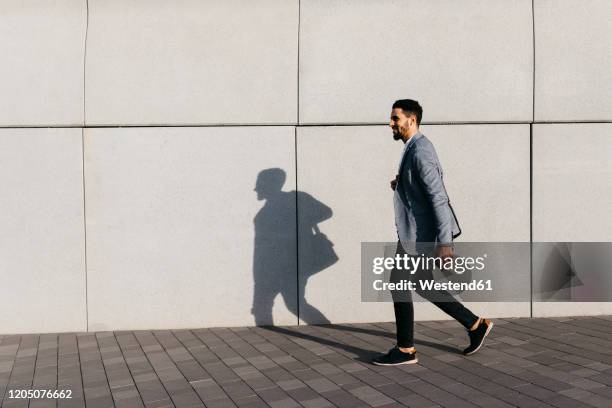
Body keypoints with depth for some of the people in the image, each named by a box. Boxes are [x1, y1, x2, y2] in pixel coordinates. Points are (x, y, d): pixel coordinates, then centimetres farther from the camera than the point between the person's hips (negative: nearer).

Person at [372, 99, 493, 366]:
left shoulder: (420, 151, -19)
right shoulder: (414, 148, 13)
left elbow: (439, 198, -23)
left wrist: (444, 243, -25)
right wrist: (401, 184, 7)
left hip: (419, 234, -10)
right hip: (416, 231, 10)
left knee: (399, 284, 0)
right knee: (421, 285, 17)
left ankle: (405, 350, 14)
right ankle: (476, 325, 25)